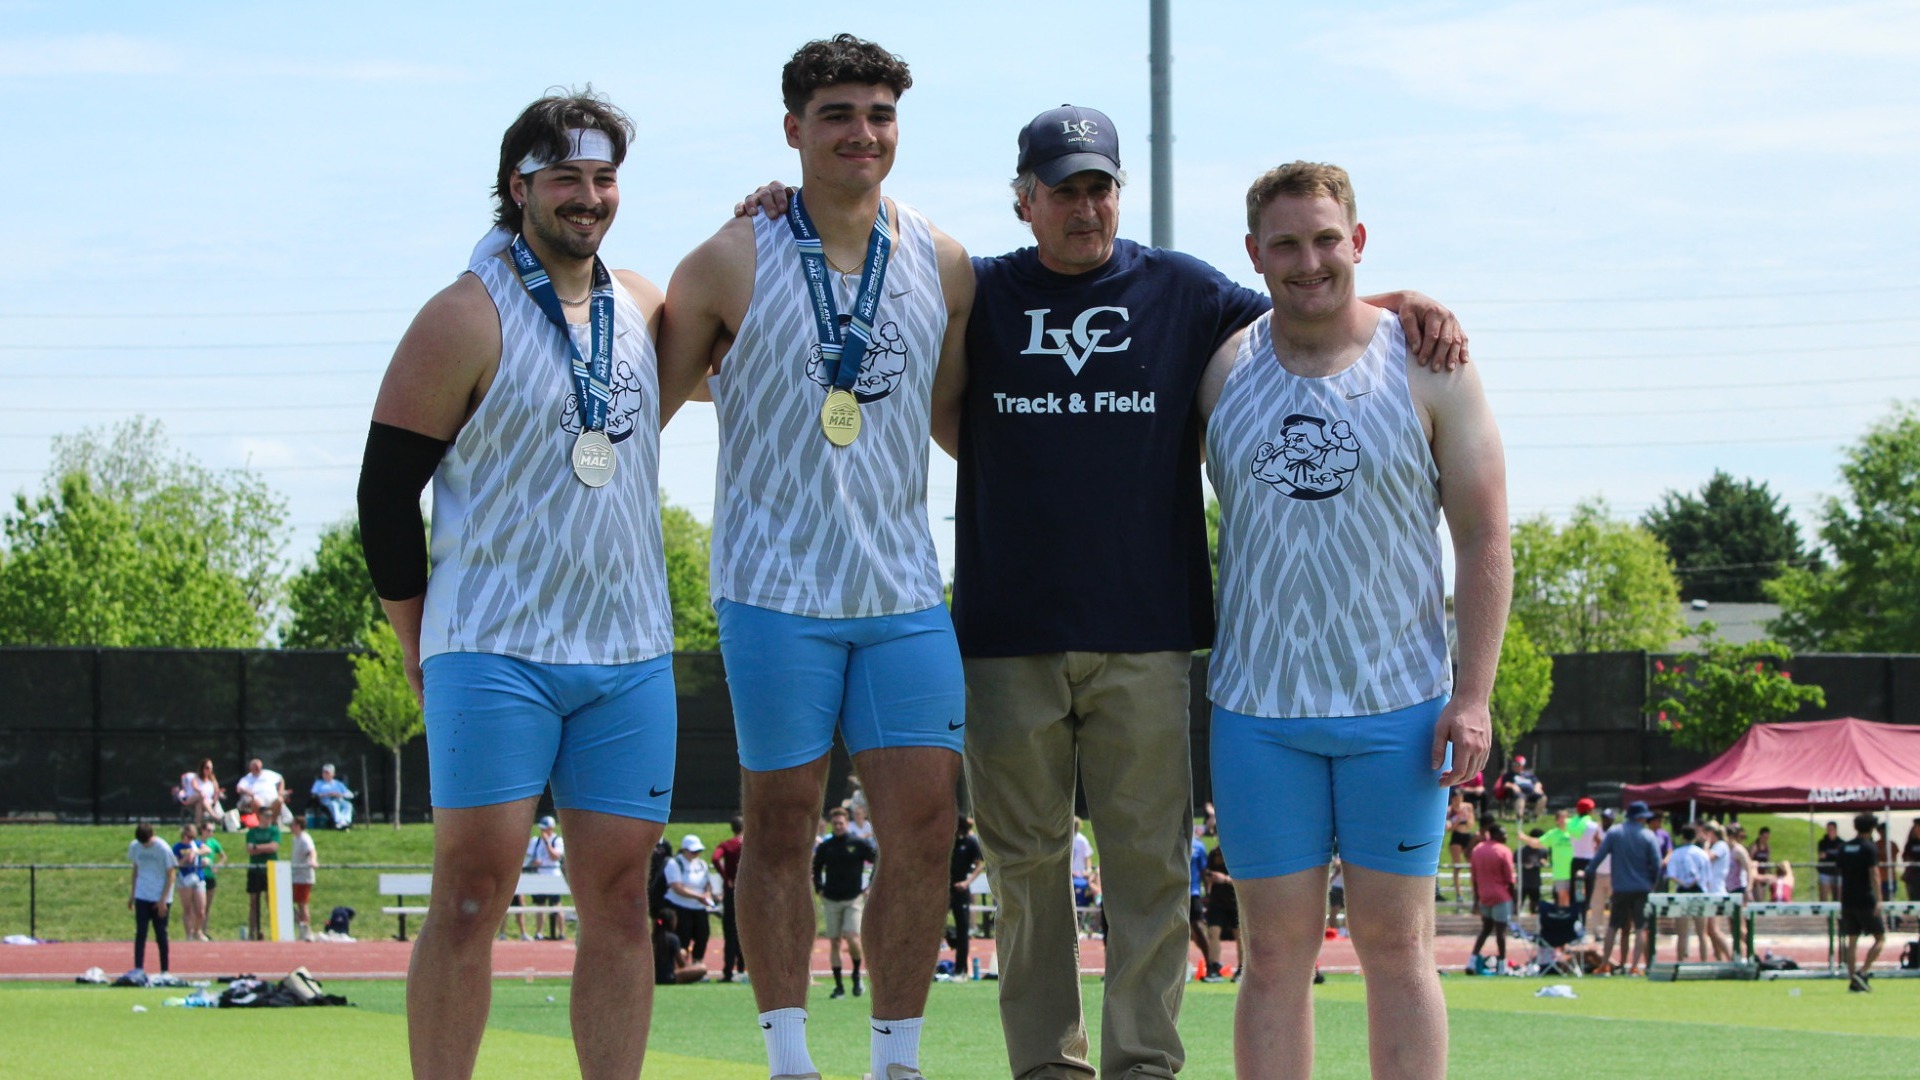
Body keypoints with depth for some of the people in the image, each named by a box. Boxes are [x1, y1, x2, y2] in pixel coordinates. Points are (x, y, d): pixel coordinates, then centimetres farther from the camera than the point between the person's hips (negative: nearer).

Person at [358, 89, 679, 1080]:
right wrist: (420, 650, -1)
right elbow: (385, 491, -3)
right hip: (495, 654, -5)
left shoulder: (642, 306, 11)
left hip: (629, 656, 5)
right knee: (473, 888, -7)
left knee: (618, 893, 3)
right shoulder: (466, 320, -5)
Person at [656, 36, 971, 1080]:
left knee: (924, 824, -2)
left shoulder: (943, 266, 6)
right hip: (777, 590, -3)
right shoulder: (731, 265, -4)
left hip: (905, 591, 3)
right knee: (780, 824, 2)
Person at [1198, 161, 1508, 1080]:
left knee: (1396, 945, 1)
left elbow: (1484, 536, -1)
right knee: (1273, 954, 3)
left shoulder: (1427, 367, 1)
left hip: (1396, 706, -2)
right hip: (1258, 709, 2)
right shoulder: (1222, 369, 6)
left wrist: (1473, 694, -8)